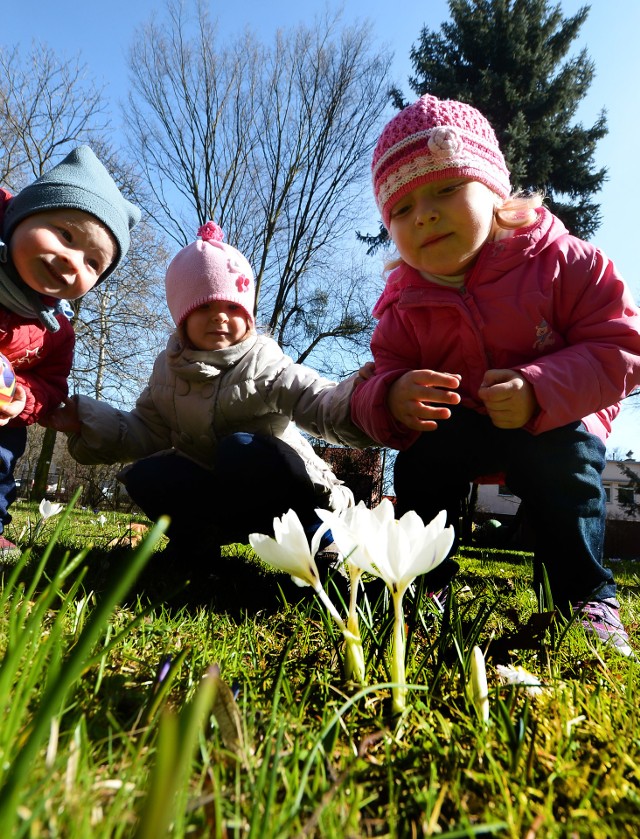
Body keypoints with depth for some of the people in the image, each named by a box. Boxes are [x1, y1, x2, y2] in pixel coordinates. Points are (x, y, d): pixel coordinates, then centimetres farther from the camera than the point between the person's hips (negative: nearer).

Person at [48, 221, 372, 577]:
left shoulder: (266, 367, -16)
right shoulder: (169, 369, 1)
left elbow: (326, 405, -30)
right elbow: (147, 430, 7)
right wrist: (88, 421, -6)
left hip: (280, 490, -4)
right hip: (215, 490, 4)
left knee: (243, 449, -34)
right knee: (147, 476, -15)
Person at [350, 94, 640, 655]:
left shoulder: (561, 261, -15)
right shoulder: (407, 309, -8)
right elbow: (381, 379, -12)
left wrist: (540, 390, -34)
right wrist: (392, 399, -38)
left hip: (556, 425, -2)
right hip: (461, 432, 3)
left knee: (560, 456, -30)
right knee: (420, 460, -22)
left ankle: (587, 597, -11)